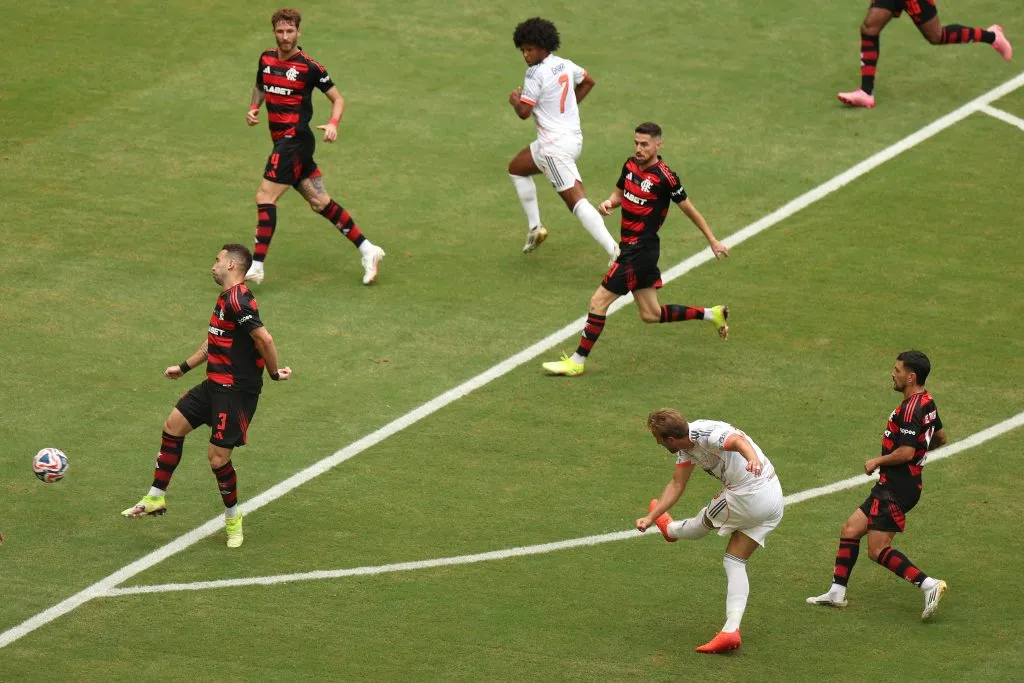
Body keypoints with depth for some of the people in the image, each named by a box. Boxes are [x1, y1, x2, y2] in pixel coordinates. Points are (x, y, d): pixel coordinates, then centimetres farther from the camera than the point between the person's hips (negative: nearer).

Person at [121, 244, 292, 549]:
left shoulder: (238, 301, -21)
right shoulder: (225, 299, 12)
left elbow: (264, 339, -28)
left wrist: (274, 373, -16)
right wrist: (184, 366, 30)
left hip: (236, 391, -10)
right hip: (216, 384, 10)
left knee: (217, 455, -6)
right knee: (174, 424, 11)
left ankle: (233, 518, 15)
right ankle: (156, 498, 19)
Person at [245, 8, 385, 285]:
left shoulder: (309, 66, -9)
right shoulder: (266, 60, 10)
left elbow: (338, 99, -3)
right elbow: (260, 88, 29)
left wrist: (333, 123, -21)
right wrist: (253, 109, 8)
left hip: (295, 140, -7)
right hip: (283, 141, 7)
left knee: (265, 197, -13)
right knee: (320, 202, 10)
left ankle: (256, 267, -12)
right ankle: (367, 249, 16)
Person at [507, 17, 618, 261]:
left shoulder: (536, 73, -16)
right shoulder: (564, 65, 9)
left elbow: (524, 111, -18)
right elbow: (588, 81, 27)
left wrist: (515, 101, 4)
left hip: (555, 146, -10)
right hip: (573, 138, 10)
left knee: (577, 201, -14)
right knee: (516, 168, 28)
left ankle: (616, 252, -23)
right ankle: (534, 228, 26)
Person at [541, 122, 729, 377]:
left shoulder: (664, 177, -17)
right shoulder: (630, 165, 6)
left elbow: (689, 208, -7)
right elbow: (619, 194, 22)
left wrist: (713, 241, 1)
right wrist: (609, 202, -2)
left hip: (640, 249, -9)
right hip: (630, 247, 9)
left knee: (599, 301, -8)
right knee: (651, 315, 16)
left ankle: (577, 362, 0)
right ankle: (712, 314, 28)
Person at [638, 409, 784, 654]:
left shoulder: (706, 434, -23)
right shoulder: (686, 446, 9)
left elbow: (738, 440, -43)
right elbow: (677, 485, 16)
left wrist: (753, 460, -64)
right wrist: (650, 518, 9)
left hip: (751, 495, -10)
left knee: (705, 521, 16)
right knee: (735, 562, 10)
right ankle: (731, 630, 6)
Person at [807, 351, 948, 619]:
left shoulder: (911, 408, -21)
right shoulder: (927, 403, 10)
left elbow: (906, 453, -25)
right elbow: (940, 437, 24)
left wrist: (877, 461, -11)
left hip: (896, 488, -10)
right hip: (892, 486, 10)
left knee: (878, 550, -8)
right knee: (850, 531, 13)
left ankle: (928, 585, -12)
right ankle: (837, 593, 19)